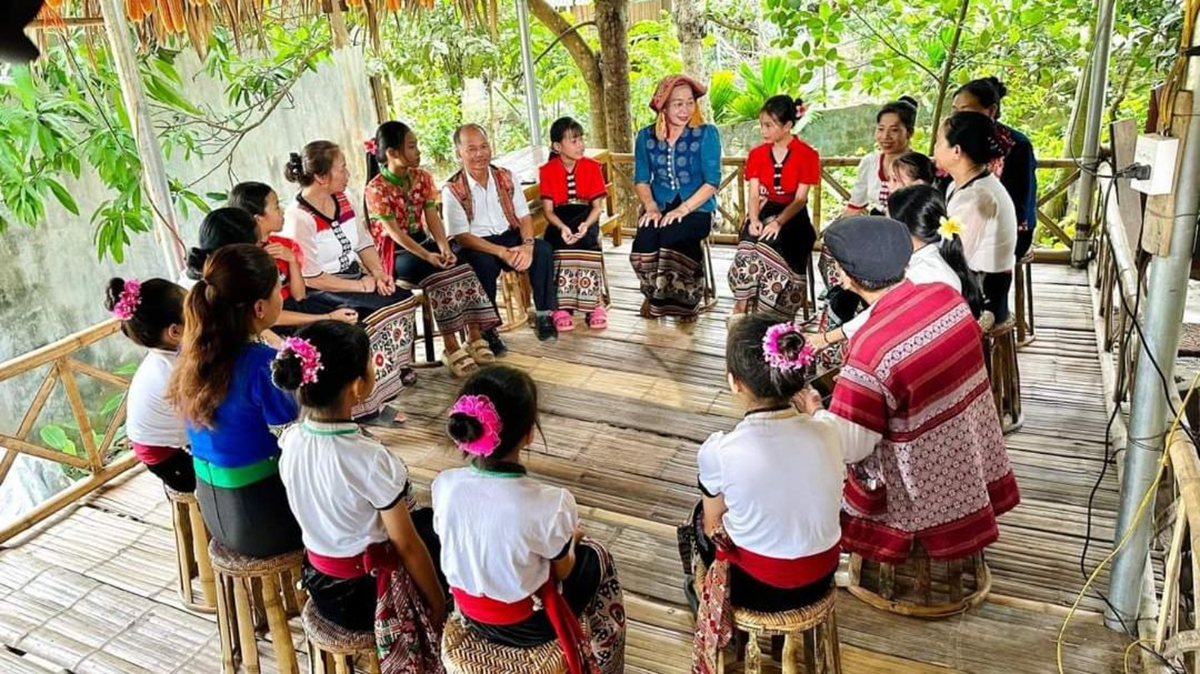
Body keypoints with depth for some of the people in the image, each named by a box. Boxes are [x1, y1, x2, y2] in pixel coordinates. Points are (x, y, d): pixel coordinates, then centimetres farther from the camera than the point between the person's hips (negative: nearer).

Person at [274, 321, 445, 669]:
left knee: (427, 519, 23)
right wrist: (439, 604, -5)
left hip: (321, 583, 7)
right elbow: (406, 546, -20)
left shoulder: (290, 440, -10)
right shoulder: (370, 459, -30)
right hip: (365, 592, -7)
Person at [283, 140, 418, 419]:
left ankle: (398, 366, 5)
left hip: (354, 276, 8)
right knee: (379, 314, -26)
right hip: (321, 293, -8)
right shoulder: (298, 217, -18)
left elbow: (364, 242, 11)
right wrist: (361, 285, -18)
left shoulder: (341, 200, 6)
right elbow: (310, 278, -20)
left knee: (403, 298, -12)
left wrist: (378, 272, -8)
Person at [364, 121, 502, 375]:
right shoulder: (376, 189, -13)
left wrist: (444, 247, -21)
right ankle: (451, 348, -25)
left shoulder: (422, 177, 5)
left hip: (422, 240, 6)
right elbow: (394, 232, -20)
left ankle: (475, 337, -17)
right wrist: (427, 256, -31)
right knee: (439, 273, -30)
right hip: (395, 251, -6)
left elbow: (433, 218, -2)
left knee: (460, 265, -21)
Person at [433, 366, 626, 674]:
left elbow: (453, 542, -1)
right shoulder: (550, 504, -33)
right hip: (526, 625, -4)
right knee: (594, 556, 24)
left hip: (469, 613, 4)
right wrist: (571, 538, 9)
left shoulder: (444, 486, -21)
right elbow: (562, 570, -14)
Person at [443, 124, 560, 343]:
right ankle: (486, 328, -22)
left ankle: (543, 315, -8)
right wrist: (502, 252, -27)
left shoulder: (506, 177, 4)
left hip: (510, 236, 4)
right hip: (476, 246, -4)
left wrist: (527, 244, -19)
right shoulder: (453, 190, -10)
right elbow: (461, 236, -15)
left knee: (543, 250, -23)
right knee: (483, 264, -37)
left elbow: (524, 216, 4)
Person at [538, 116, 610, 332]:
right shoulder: (548, 171, -1)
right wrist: (562, 227, -26)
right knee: (561, 245, -32)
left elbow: (598, 205, -4)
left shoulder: (592, 167, 1)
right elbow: (548, 209, -5)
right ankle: (562, 306, -31)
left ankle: (594, 302, -28)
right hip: (560, 220, 0)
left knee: (585, 241, -33)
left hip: (585, 216, 0)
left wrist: (585, 225, -25)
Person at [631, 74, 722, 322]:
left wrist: (683, 209, -18)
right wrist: (651, 207, -10)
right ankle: (656, 296, 0)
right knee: (644, 243, -28)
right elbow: (641, 179, 8)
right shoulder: (646, 136, 6)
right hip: (660, 207, 3)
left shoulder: (706, 134, -4)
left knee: (673, 239, -34)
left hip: (696, 208, -3)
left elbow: (712, 181, -9)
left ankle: (684, 300, -9)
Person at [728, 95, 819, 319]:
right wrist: (754, 220, -18)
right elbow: (754, 194, 2)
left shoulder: (807, 155, -2)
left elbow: (800, 199, -8)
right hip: (764, 212, 3)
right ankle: (741, 307, -27)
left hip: (792, 216, -3)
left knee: (771, 243, -34)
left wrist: (778, 222, -24)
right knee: (749, 244, -30)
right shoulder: (757, 154, 11)